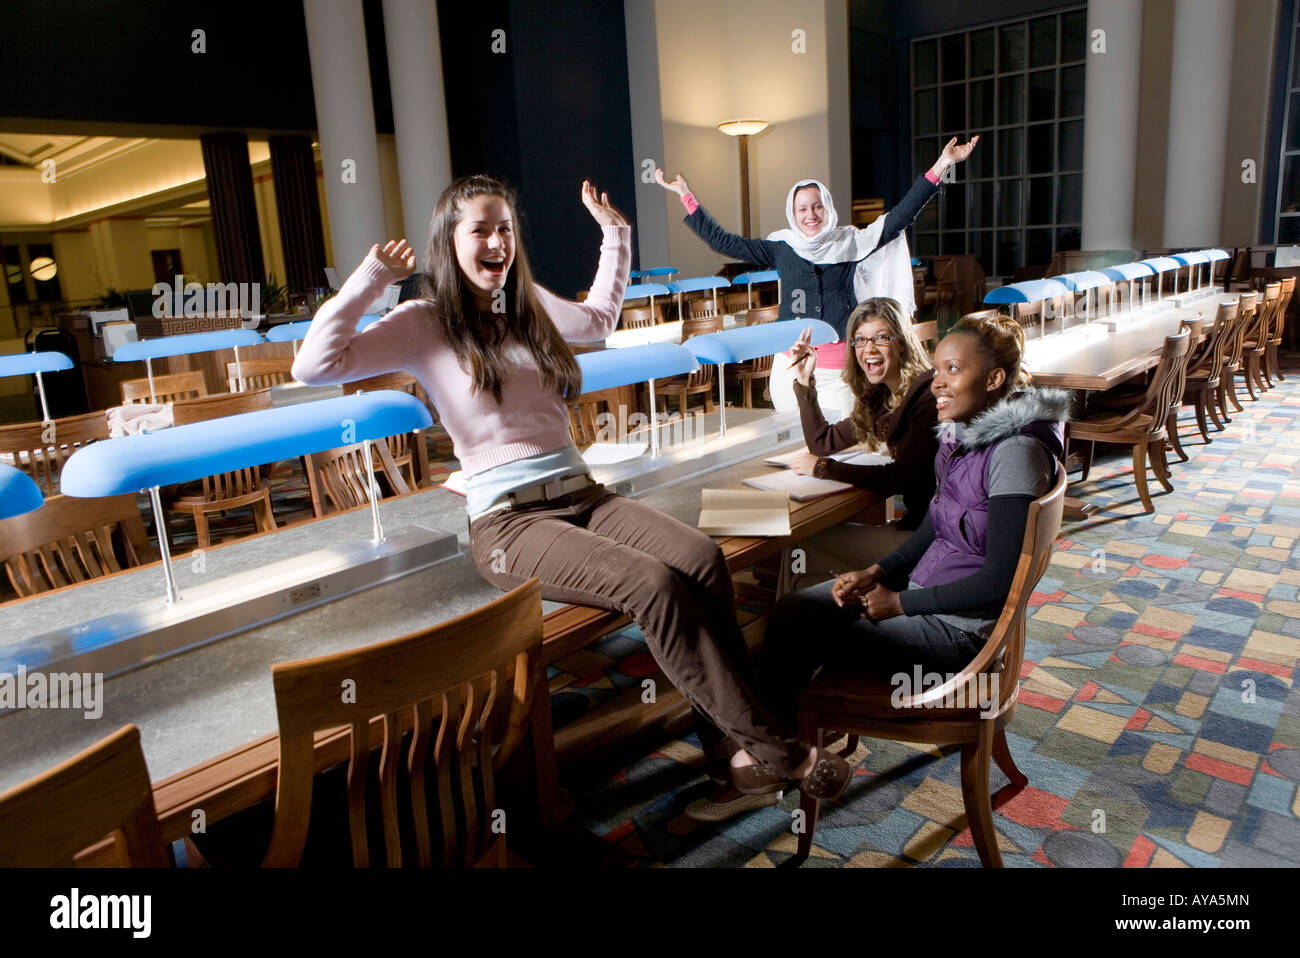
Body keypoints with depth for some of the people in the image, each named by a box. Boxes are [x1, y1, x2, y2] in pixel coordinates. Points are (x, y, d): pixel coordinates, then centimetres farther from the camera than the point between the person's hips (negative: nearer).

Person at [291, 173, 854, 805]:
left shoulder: (529, 307, 19)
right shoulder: (423, 324, 2)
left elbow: (600, 318, 40)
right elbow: (314, 366, -11)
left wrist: (614, 235, 35)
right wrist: (373, 275, -10)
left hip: (580, 493, 6)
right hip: (507, 518, -6)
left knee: (703, 558, -25)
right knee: (654, 583, -30)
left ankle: (737, 741, -18)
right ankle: (772, 747, -16)